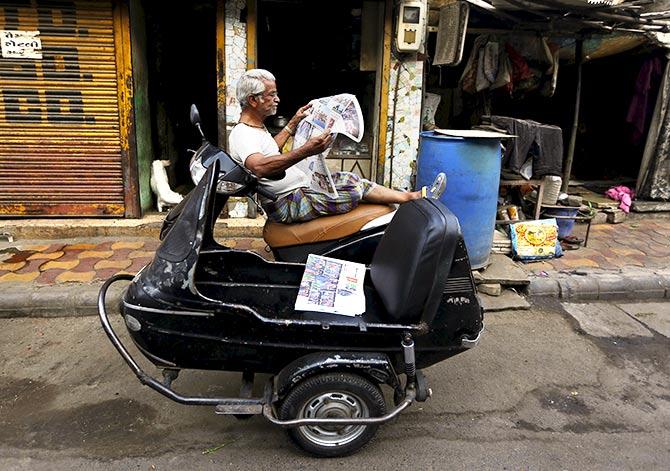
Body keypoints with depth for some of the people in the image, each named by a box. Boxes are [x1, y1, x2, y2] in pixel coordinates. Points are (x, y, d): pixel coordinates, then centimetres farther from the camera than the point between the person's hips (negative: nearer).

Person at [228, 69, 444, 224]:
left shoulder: (255, 127, 11)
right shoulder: (242, 135, -22)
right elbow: (260, 167, -44)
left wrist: (293, 123, 29)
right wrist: (306, 151, -52)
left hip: (299, 186, 11)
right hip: (288, 205, -11)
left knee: (349, 178, 8)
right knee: (356, 190, -13)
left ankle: (410, 196, 11)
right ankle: (410, 198, 3)